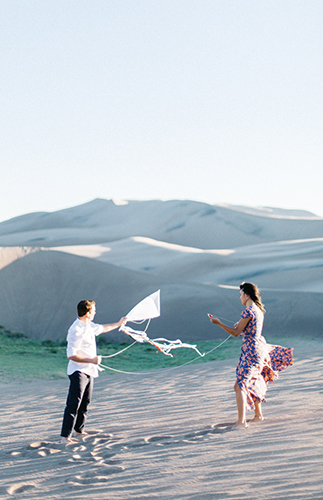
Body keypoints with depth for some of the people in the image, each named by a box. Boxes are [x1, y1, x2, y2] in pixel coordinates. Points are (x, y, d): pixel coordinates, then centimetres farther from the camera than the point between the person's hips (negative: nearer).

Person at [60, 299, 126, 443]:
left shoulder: (88, 326, 10)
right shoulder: (76, 331, -21)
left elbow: (101, 328, 33)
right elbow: (71, 355, -24)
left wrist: (118, 324, 46)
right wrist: (91, 360, -25)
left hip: (88, 371, 10)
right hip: (78, 372, -10)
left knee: (85, 403, 17)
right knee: (74, 404, -15)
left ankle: (79, 430, 30)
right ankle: (65, 436, -17)